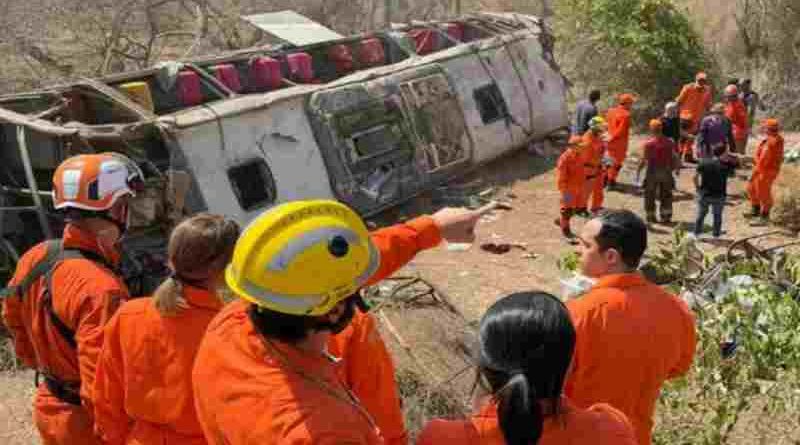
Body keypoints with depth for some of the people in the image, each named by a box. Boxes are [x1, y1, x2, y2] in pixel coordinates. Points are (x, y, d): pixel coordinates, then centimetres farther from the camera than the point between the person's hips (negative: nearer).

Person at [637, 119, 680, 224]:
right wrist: (676, 168, 15)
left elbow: (644, 160, -13)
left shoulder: (649, 143, -13)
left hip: (652, 172, -3)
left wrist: (638, 172, -5)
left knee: (650, 195, 12)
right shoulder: (669, 142, -3)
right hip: (666, 172, 3)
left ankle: (650, 216, 15)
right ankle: (666, 216, 15)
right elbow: (675, 158, 0)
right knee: (666, 195, 15)